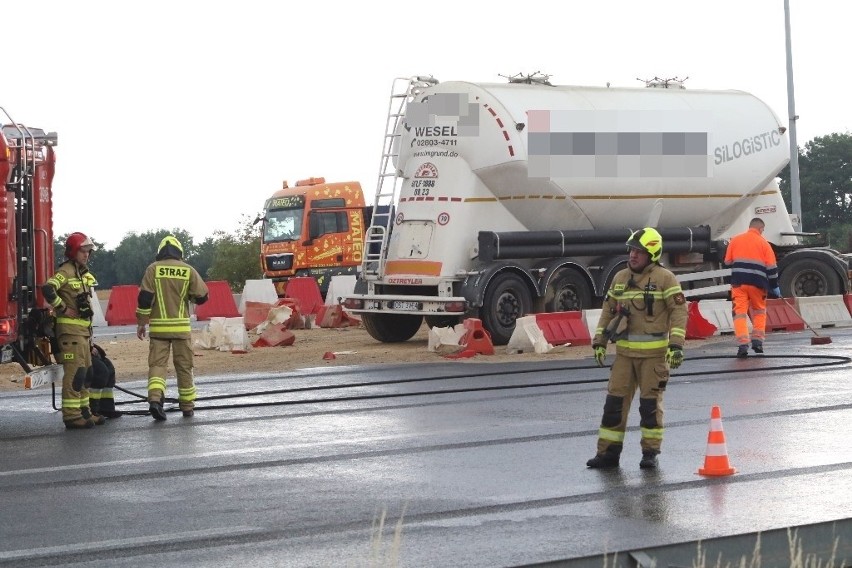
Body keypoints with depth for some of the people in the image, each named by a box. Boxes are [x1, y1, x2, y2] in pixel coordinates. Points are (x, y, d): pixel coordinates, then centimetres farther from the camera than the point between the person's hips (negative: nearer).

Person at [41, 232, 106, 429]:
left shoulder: (84, 273, 17)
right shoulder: (66, 271, -12)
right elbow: (47, 289, -29)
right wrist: (64, 309, -20)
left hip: (84, 329, 10)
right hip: (70, 328, -10)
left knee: (85, 372, 14)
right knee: (74, 372, -11)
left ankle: (84, 411, 22)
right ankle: (71, 415, -11)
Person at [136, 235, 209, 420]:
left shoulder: (153, 269, -1)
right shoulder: (188, 270, 0)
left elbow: (145, 297, -6)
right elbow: (202, 297, 2)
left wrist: (141, 322, 1)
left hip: (158, 327, 0)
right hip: (181, 327, 0)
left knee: (157, 364, 0)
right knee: (184, 366, 11)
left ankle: (155, 398, -22)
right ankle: (187, 406, 18)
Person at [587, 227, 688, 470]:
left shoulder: (664, 278, -6)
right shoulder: (620, 278, 11)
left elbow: (679, 311, -9)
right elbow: (608, 311, 18)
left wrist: (676, 344, -16)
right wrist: (599, 341, 13)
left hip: (654, 352, -5)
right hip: (624, 351, 5)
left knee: (650, 403, 0)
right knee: (615, 400, 3)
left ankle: (650, 452, 10)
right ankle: (608, 452, 9)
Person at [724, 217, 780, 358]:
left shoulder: (735, 241, 8)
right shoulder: (763, 243, 3)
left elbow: (728, 262, 12)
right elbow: (771, 267, 1)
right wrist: (775, 288, 9)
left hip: (738, 282, 0)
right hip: (757, 283, 0)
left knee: (740, 312, -1)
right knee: (759, 311, 20)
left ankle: (742, 344, -14)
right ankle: (757, 341, 13)